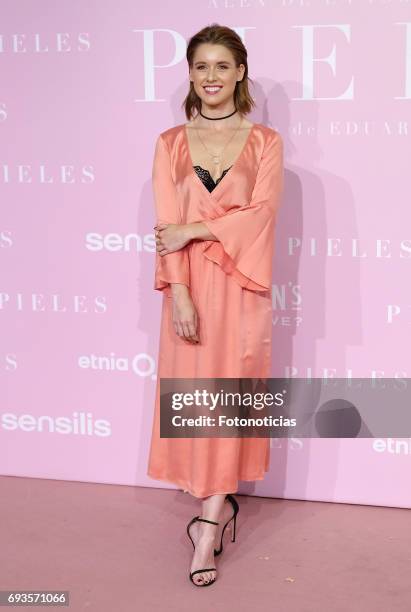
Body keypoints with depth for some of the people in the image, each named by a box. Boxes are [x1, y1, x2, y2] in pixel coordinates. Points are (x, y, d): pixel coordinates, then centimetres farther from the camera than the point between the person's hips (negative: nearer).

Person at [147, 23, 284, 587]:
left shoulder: (264, 142, 4)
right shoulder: (171, 143, 8)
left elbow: (260, 213, -8)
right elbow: (167, 226, -1)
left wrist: (193, 231, -14)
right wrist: (179, 292, -13)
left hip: (240, 284, -2)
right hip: (189, 286, 2)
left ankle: (208, 522, 3)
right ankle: (222, 504, 23)